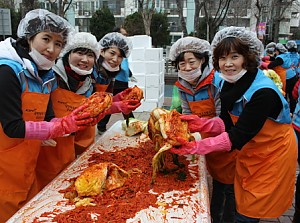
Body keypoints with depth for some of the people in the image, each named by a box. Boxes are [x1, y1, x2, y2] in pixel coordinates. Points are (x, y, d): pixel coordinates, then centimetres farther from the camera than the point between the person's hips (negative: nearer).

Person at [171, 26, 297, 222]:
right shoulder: (228, 83, -7)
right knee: (242, 205, 18)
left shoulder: (263, 92, -31)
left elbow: (238, 136, -33)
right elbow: (227, 123, -3)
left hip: (273, 154, -6)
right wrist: (203, 124, -22)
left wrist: (197, 147, -39)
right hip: (249, 152, 6)